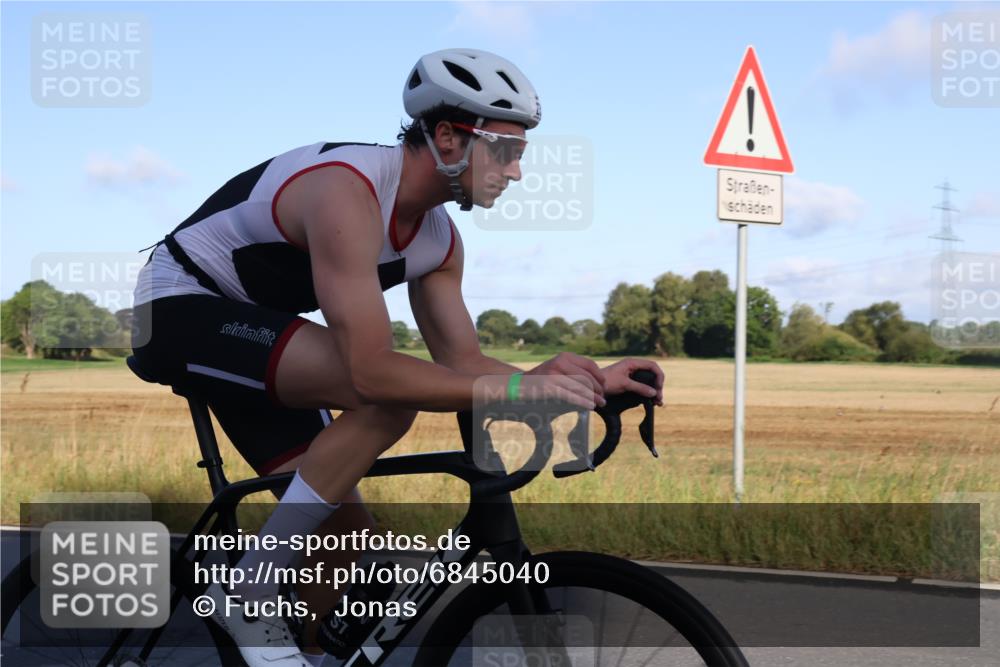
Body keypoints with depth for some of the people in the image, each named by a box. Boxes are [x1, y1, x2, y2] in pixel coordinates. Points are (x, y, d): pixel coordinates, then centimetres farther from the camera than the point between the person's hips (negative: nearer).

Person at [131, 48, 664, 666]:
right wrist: (518, 388, -37)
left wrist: (592, 382, -10)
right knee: (388, 400, -29)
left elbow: (463, 361, 1)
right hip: (180, 310, -9)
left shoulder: (438, 238, -1)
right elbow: (372, 371, -37)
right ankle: (250, 596, -17)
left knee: (348, 532, 1)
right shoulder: (347, 192, -30)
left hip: (248, 336, 9)